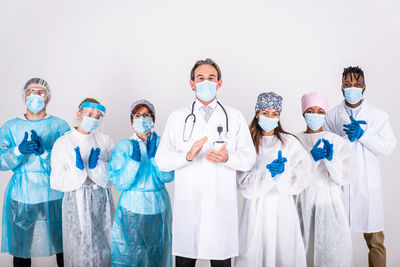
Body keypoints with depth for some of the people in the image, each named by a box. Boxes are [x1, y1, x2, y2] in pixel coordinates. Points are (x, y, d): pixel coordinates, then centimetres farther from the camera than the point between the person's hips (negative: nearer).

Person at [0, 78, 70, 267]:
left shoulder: (60, 126, 2)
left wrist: (44, 152, -22)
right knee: (20, 248, 6)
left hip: (54, 194, -1)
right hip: (21, 196, 1)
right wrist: (19, 150, -20)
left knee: (62, 245, 4)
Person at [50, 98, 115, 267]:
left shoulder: (105, 141, 5)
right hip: (77, 202, -2)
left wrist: (97, 166, -19)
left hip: (102, 201, 2)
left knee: (103, 246, 8)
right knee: (81, 250, 3)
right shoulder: (63, 143, -1)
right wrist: (78, 170, -21)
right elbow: (56, 182, -6)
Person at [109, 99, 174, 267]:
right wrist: (134, 160, -23)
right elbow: (119, 183, -11)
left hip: (158, 208, 2)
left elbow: (168, 177, -9)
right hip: (131, 209, -2)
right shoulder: (123, 146, -4)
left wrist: (154, 155, -21)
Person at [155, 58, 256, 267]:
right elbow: (161, 160, 1)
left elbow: (249, 158, 3)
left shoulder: (234, 117, 8)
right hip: (187, 203, 0)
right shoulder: (177, 117, 8)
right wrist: (187, 156, -18)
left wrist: (226, 158, -17)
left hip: (221, 203, 0)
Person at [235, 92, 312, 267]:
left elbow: (303, 177, -5)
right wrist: (267, 172, -22)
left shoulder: (290, 142, 4)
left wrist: (285, 170, -22)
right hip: (256, 208, -1)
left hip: (282, 208, 1)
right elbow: (245, 185, -8)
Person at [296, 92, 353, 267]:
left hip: (329, 203, 0)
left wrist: (331, 158, -19)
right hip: (304, 204, 0)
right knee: (304, 248, -2)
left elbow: (344, 178, -2)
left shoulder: (337, 141, 4)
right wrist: (311, 158, -19)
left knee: (333, 252, -4)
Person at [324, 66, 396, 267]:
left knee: (375, 239, 4)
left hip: (368, 185, 0)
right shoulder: (332, 116, 4)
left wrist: (362, 134, -15)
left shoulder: (378, 115, 4)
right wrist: (347, 138, -17)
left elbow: (388, 147, -2)